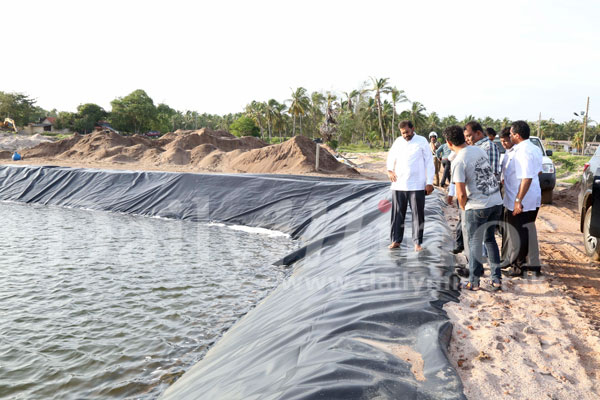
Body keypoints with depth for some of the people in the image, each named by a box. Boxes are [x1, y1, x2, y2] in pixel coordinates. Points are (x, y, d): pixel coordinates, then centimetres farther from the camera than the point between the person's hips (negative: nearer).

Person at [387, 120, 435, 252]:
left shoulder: (422, 141, -2)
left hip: (417, 186, -3)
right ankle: (396, 240, 17)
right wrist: (389, 170, 0)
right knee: (397, 214, 7)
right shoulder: (398, 142, 7)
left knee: (418, 214, 2)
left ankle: (417, 242, 10)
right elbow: (391, 157, 20)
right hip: (398, 185, 3)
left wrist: (429, 182, -6)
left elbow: (429, 162, -1)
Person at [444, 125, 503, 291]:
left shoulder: (458, 161, -16)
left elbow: (461, 194, -19)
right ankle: (497, 279, 22)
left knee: (474, 243, 8)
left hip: (477, 206, -7)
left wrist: (463, 207, -1)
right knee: (490, 239, 20)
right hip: (497, 202, 7)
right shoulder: (480, 150, 6)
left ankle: (474, 282, 17)